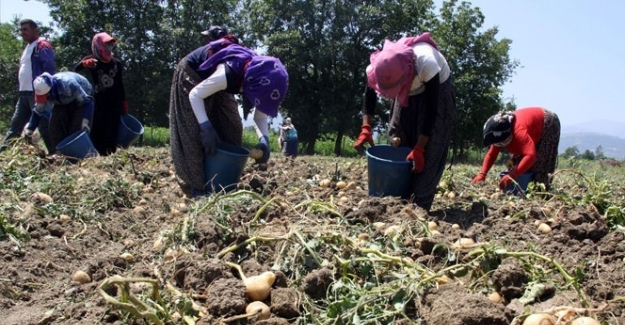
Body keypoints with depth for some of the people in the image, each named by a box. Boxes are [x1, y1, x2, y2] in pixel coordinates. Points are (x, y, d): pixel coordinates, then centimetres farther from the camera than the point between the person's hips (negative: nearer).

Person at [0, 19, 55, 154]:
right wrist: (22, 90, 23)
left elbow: (49, 70, -17)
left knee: (44, 126, -9)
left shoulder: (42, 46, -9)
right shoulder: (28, 48, 22)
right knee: (15, 125, 10)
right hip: (24, 93, 10)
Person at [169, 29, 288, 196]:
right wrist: (206, 128, -40)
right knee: (193, 133, -13)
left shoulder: (259, 77, -21)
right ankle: (195, 186, -10)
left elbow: (261, 115, -10)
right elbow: (195, 95, -32)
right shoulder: (228, 75, -43)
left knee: (231, 129, 2)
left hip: (211, 78, 7)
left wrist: (264, 139, -28)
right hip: (191, 75, -7)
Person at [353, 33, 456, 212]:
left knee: (430, 152, -15)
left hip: (436, 90, -4)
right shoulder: (377, 67, -29)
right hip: (408, 93, 5)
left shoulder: (427, 64, -41)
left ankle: (419, 205, -15)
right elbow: (369, 96, -8)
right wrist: (366, 128, -20)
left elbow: (431, 110, -33)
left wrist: (419, 148, -34)